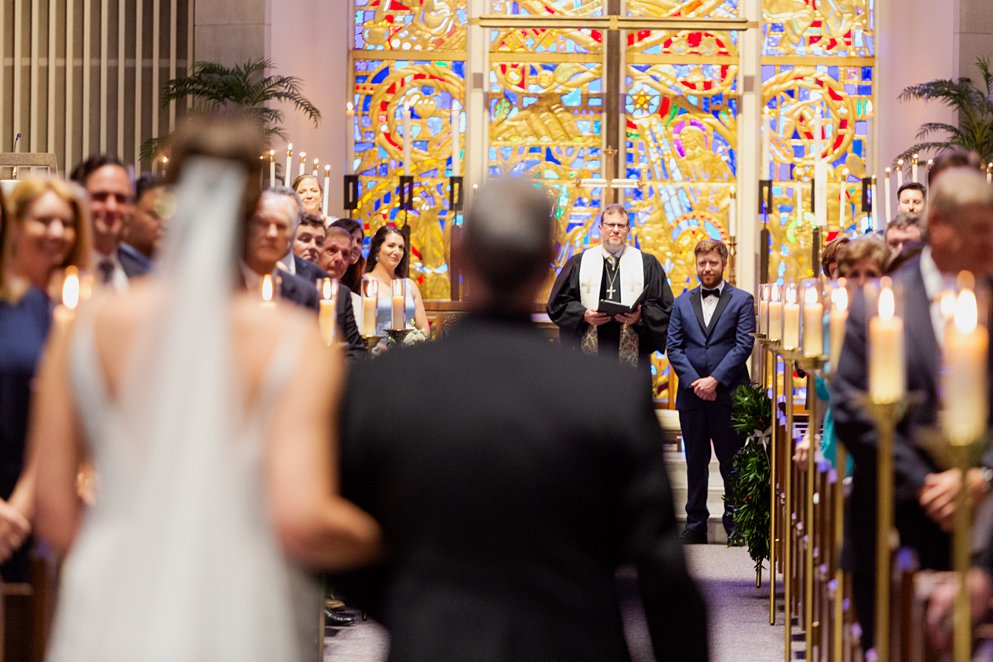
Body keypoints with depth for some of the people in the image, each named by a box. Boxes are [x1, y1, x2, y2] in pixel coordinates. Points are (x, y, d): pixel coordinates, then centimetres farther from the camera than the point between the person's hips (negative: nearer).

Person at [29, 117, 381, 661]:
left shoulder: (89, 328, -1)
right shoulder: (293, 340, -8)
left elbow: (55, 516, 0)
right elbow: (302, 519, -17)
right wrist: (378, 538, 2)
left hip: (111, 613, 2)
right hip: (243, 616, -2)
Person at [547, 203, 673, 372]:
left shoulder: (647, 264, 11)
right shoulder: (579, 263, 13)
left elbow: (665, 307, 7)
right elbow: (557, 303, 10)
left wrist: (641, 317, -12)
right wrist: (583, 315, -7)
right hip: (588, 355, 1)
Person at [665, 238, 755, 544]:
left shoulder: (742, 300, 3)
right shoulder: (682, 302, 12)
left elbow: (743, 346, -6)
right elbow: (674, 347, 5)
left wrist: (715, 380, -14)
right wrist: (694, 382, -9)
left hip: (728, 394, -3)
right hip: (691, 395, 3)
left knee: (731, 461, 1)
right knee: (695, 461, 8)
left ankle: (735, 521, 10)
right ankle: (695, 524, 14)